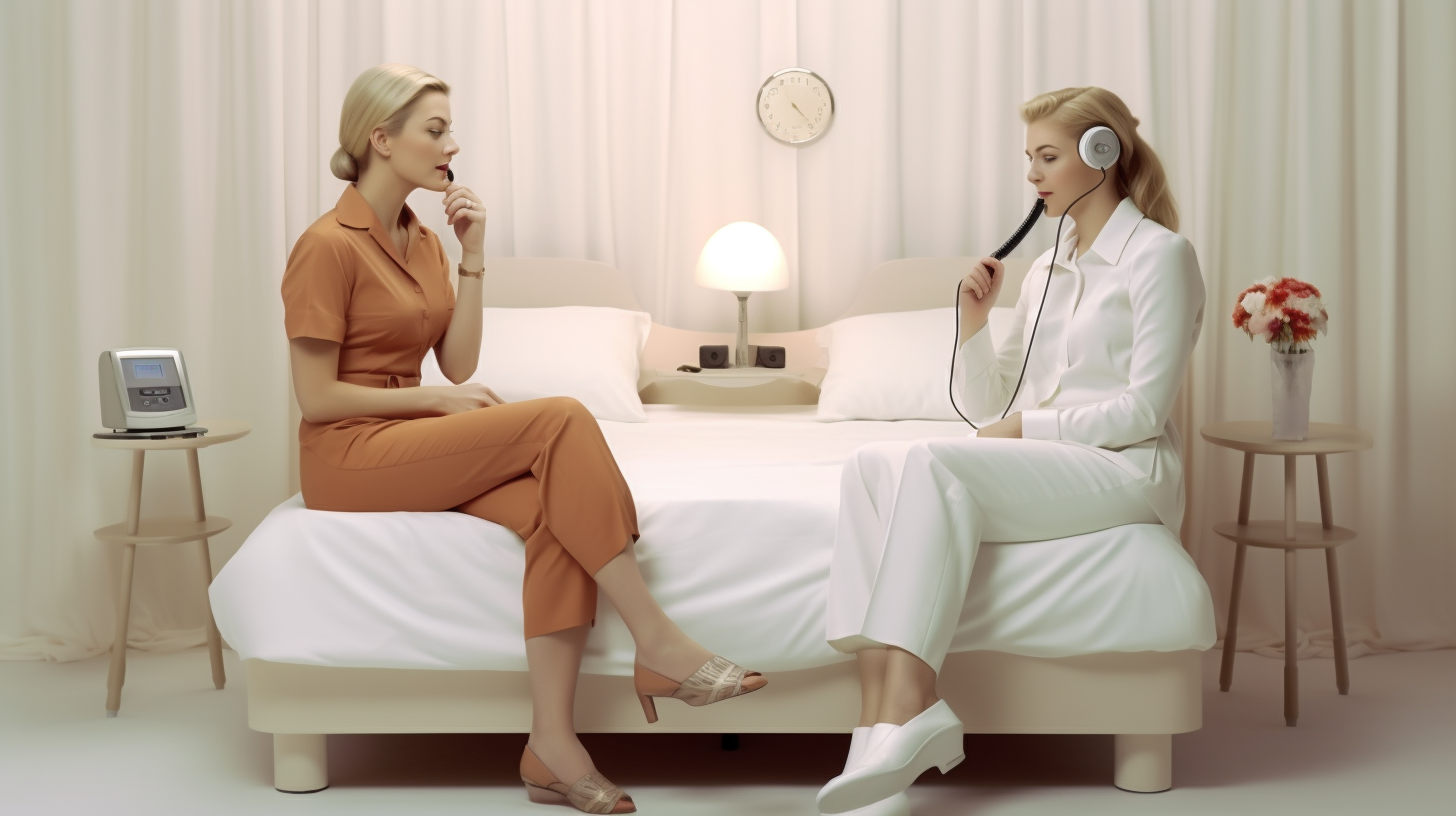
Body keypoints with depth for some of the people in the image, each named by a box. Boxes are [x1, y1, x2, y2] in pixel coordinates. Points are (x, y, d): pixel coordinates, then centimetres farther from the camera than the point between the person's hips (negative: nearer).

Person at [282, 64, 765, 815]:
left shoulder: (420, 241, 13)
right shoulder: (328, 246, -11)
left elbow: (458, 364, 7)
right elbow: (315, 397, -13)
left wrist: (472, 261, -1)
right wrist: (437, 401, -11)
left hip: (413, 447, 7)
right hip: (349, 457, -7)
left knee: (549, 511, -25)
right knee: (560, 422, -25)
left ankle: (552, 742, -27)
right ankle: (656, 641, -23)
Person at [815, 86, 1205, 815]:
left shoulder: (1159, 254, -2)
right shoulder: (1047, 269, 20)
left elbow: (1143, 410, -10)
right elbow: (985, 404, 18)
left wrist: (1026, 426, -10)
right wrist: (973, 323, 3)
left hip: (1124, 470, -7)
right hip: (1039, 470, 7)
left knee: (932, 462, -31)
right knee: (872, 463, -20)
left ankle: (904, 714, -36)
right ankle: (886, 717, -34)